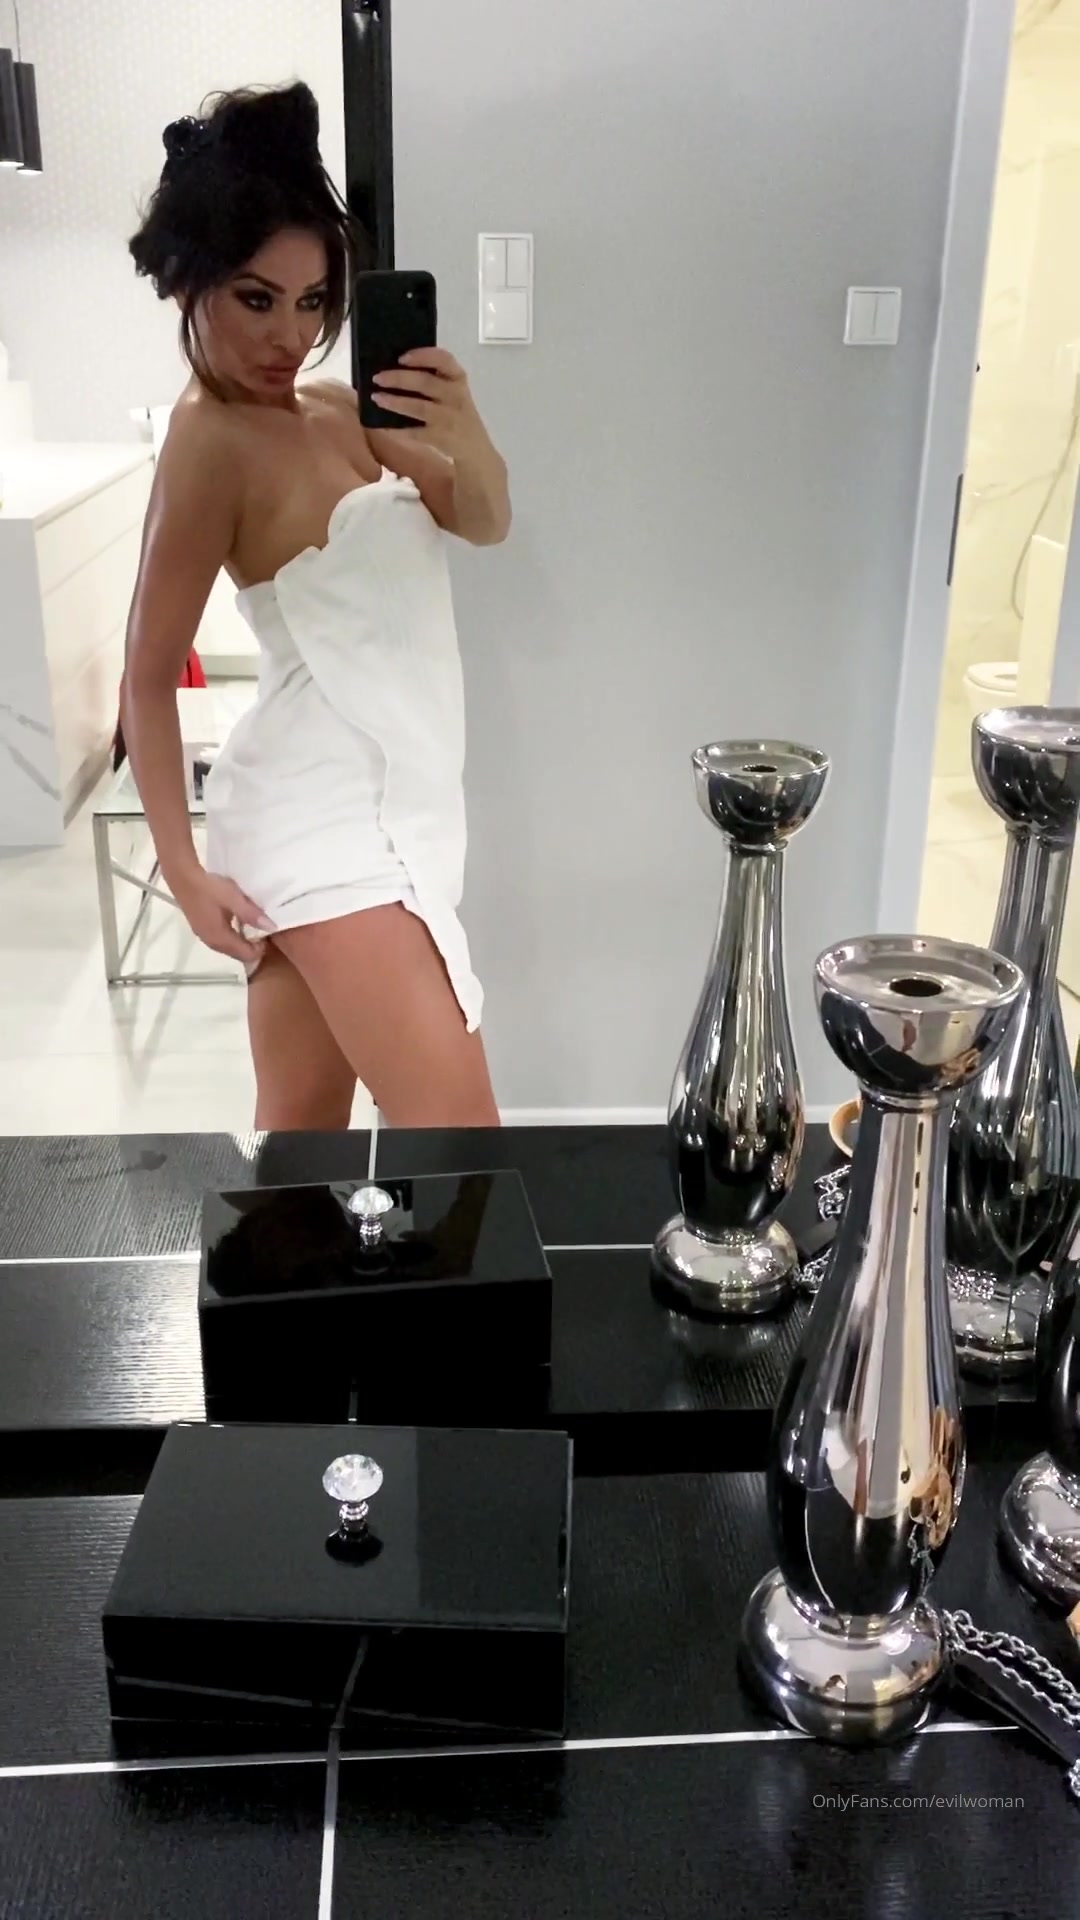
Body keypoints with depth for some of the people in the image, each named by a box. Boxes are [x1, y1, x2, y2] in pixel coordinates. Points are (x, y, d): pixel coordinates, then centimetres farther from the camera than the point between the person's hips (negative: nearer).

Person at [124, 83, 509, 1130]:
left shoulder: (335, 410, 12)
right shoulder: (211, 440, -12)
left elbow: (484, 522, 5)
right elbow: (148, 678, -12)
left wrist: (463, 434, -17)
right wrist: (185, 872, -13)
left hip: (375, 803, 8)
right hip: (323, 814, -8)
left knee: (304, 1123, 15)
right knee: (456, 1130, -11)